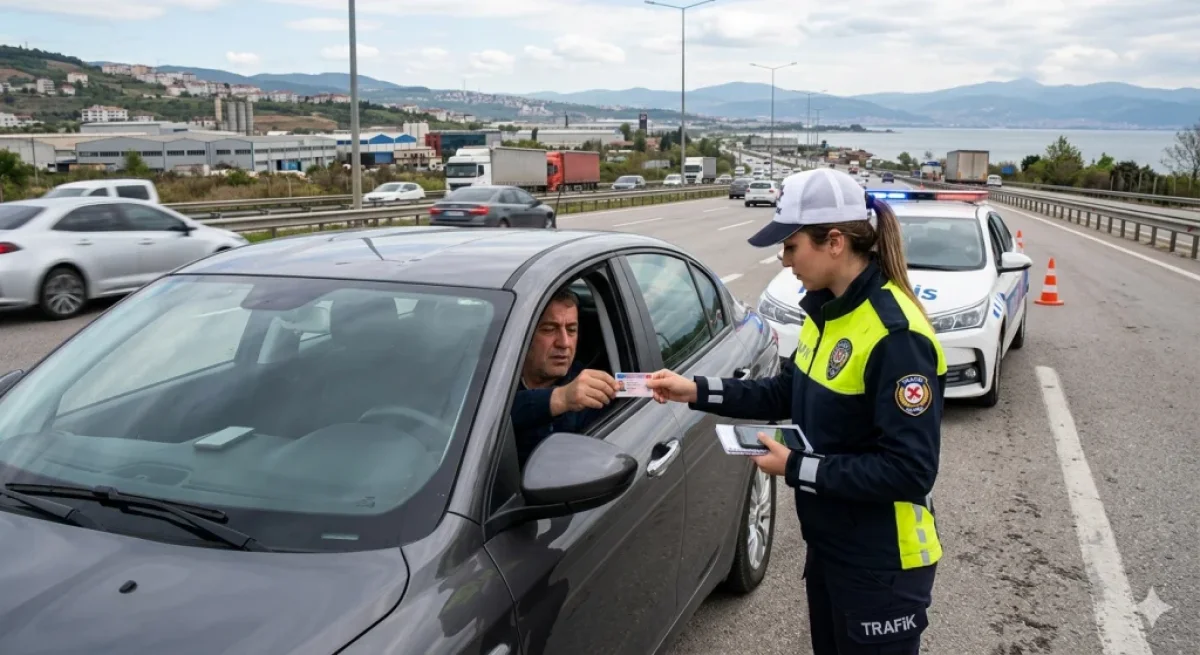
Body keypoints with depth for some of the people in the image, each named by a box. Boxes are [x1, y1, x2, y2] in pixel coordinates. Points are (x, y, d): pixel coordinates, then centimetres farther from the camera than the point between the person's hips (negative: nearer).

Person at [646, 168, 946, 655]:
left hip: (881, 563, -8)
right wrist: (697, 392, 3)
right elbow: (791, 393, 12)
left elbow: (910, 470, -27)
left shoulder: (896, 334, -26)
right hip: (828, 543, 8)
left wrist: (797, 468, -22)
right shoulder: (828, 310, 1)